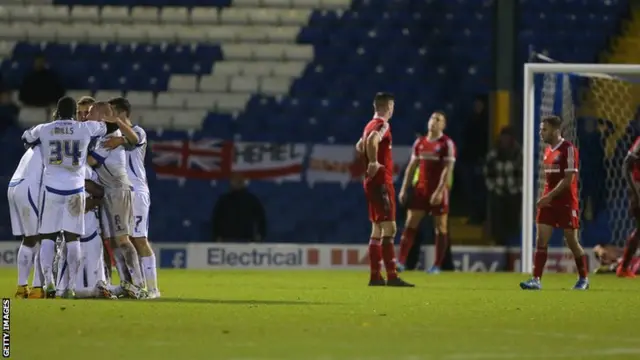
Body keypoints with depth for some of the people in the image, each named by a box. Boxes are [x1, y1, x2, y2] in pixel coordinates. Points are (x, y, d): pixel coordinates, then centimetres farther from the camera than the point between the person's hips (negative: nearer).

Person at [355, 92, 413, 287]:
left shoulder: (371, 125, 15)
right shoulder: (382, 125, -12)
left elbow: (360, 146, 30)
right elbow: (372, 140, -33)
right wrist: (374, 163, -24)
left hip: (372, 182, 10)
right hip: (381, 182, -10)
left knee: (377, 230, 11)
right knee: (389, 228, -12)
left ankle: (375, 276, 12)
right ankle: (392, 276, -17)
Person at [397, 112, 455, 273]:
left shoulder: (447, 144, -6)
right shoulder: (419, 142, 11)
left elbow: (447, 169, -13)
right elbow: (411, 167, 14)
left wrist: (439, 191, -22)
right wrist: (404, 189, 8)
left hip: (438, 192, -5)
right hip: (421, 189, 5)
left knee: (440, 228, 0)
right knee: (410, 224, -2)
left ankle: (437, 265, 4)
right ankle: (401, 261, -5)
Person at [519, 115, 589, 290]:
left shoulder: (568, 149, -13)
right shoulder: (548, 150, 12)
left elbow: (568, 179, -18)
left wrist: (550, 196, -20)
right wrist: (545, 198, 11)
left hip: (566, 203, -7)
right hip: (548, 202, 7)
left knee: (572, 241, 2)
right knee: (541, 240, -4)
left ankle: (583, 279, 18)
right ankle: (536, 280, -8)